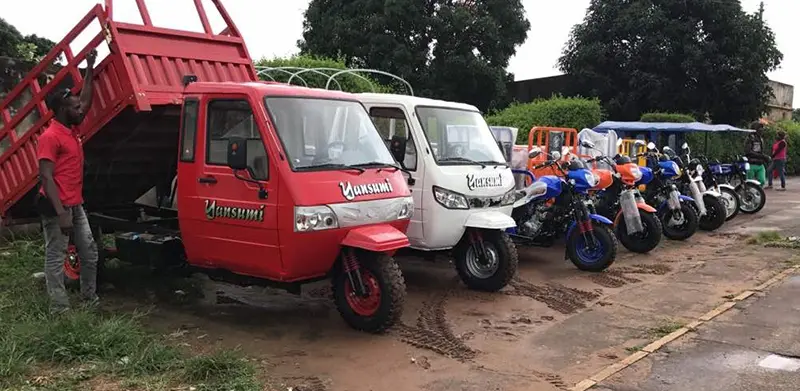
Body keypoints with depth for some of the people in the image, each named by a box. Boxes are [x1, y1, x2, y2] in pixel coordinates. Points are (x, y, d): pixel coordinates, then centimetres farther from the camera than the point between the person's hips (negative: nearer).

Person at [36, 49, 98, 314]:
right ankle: (60, 309, 4)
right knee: (56, 258, -1)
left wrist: (90, 69, 19)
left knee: (89, 253, 12)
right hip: (57, 207, -9)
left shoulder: (71, 130, 11)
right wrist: (60, 213, -26)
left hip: (76, 205, 9)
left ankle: (90, 298, 22)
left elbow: (86, 101, 22)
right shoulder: (50, 137, -14)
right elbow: (46, 177, -19)